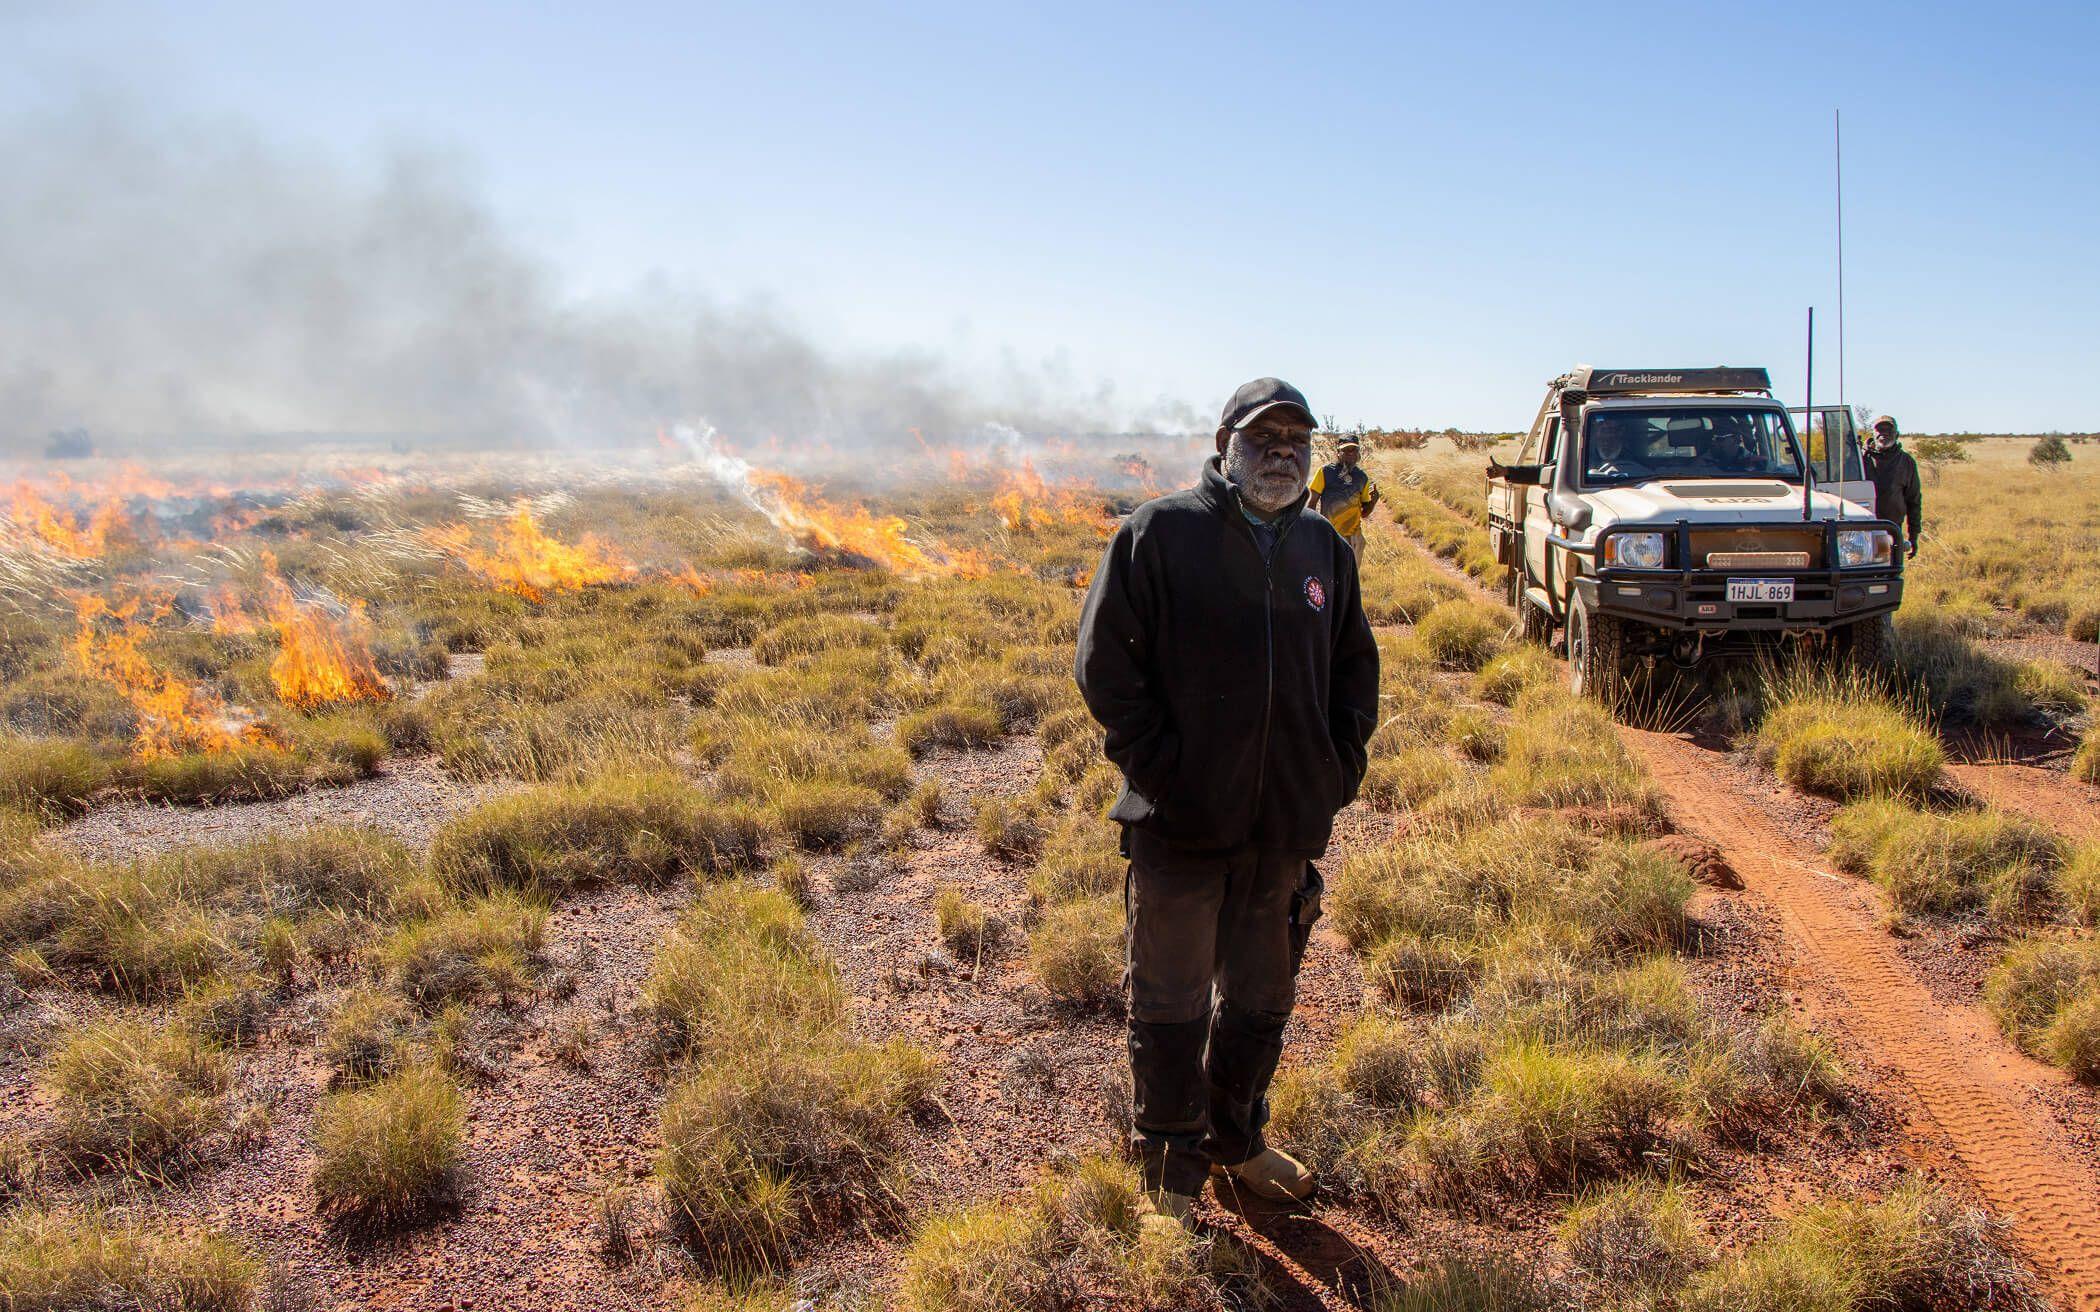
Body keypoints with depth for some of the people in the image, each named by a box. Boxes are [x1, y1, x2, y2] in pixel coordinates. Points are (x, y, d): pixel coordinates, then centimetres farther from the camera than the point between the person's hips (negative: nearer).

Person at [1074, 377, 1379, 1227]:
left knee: (1261, 999, 19)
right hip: (1181, 823, -5)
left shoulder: (1325, 550, 9)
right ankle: (1169, 1171, 25)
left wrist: (1339, 769, 7)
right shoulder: (1160, 533, -8)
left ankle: (1234, 1142, 40)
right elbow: (1104, 661, -10)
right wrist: (1159, 766, -13)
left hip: (1286, 828, 5)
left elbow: (1357, 670, 19)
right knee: (1171, 1005, 7)